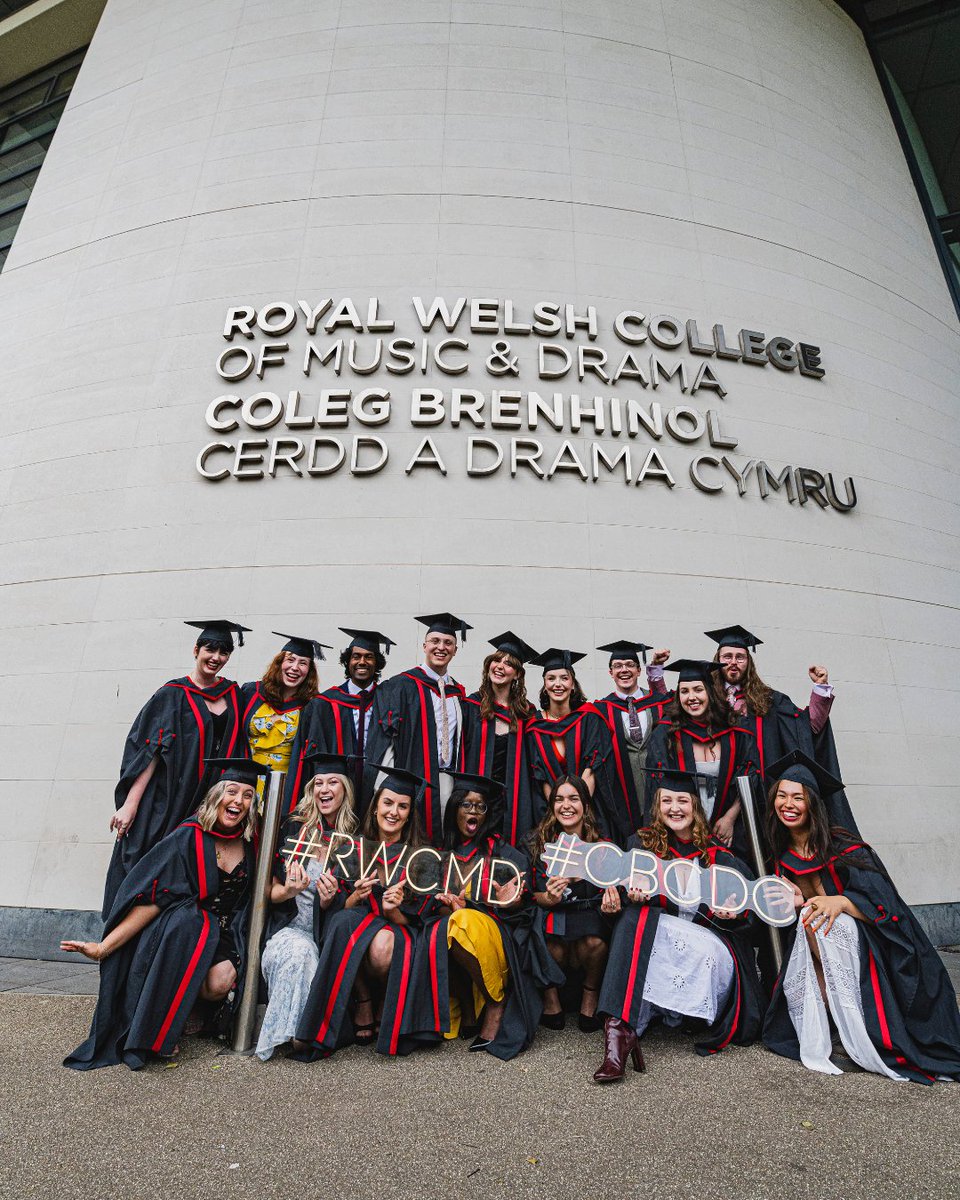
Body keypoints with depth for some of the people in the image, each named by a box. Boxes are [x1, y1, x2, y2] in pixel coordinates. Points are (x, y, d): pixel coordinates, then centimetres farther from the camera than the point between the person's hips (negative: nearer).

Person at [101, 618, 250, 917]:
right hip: (168, 803, -3)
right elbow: (148, 750, -8)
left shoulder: (233, 694, 8)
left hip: (212, 807, 4)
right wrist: (130, 804, -14)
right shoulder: (174, 694, -4)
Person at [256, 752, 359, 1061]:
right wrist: (289, 890, -18)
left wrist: (331, 901, -18)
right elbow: (271, 892, 4)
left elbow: (351, 906, 4)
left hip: (331, 933, 0)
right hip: (290, 928, 0)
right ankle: (293, 1031, -15)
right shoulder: (294, 829, 1)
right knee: (300, 950, -31)